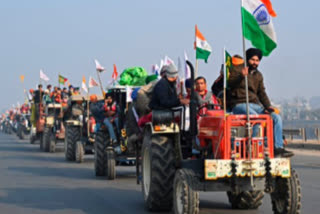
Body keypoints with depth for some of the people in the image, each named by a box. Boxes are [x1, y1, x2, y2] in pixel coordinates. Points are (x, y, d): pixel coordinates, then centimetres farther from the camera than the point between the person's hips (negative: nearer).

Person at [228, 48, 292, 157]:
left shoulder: (258, 75, 21)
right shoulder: (237, 70, 2)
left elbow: (261, 93, 20)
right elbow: (230, 83, -14)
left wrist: (268, 106, 3)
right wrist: (241, 76, -32)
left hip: (255, 105, 7)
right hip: (239, 104, -7)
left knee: (276, 117, -11)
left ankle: (278, 148, -13)